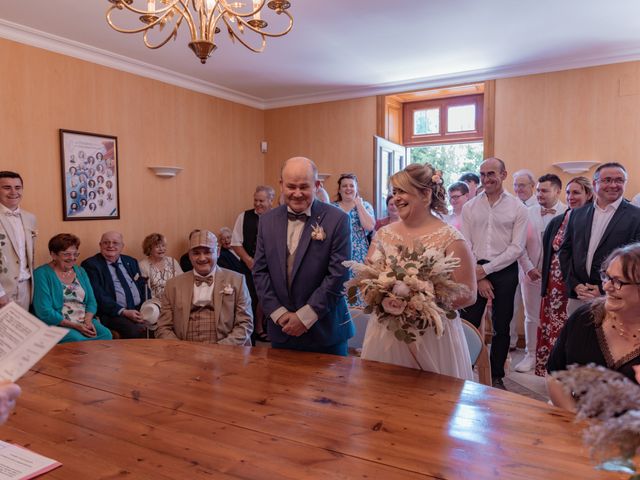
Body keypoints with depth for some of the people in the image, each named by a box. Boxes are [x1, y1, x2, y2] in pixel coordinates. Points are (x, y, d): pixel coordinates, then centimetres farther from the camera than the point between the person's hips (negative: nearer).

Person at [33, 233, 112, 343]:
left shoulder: (80, 271, 16)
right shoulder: (42, 274, -2)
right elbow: (44, 312, -10)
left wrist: (88, 321, -8)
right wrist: (75, 325, -15)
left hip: (85, 322, 5)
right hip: (58, 325, -5)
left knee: (106, 334, -26)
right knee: (79, 340, -35)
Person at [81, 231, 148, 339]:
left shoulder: (131, 261, 18)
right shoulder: (90, 265, 1)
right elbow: (98, 296, -8)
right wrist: (124, 312, -17)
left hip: (140, 310, 5)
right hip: (114, 313, -5)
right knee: (136, 331, -33)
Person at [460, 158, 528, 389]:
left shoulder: (517, 208, 0)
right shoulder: (469, 207, 5)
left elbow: (517, 248, -5)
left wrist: (486, 269, -11)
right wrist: (479, 279, -5)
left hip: (505, 271, -1)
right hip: (475, 271, 1)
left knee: (501, 327, 10)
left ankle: (497, 377, 25)